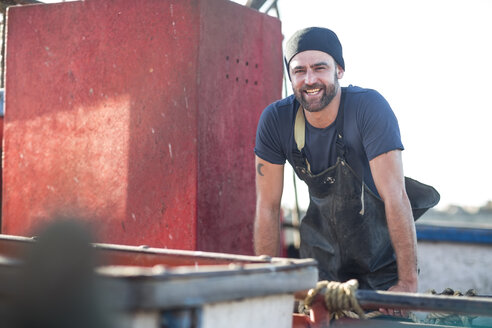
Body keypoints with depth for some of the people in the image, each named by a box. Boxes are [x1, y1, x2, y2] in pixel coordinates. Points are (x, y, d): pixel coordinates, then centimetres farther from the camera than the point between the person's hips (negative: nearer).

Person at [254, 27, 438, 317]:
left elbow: (395, 195, -29)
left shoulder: (369, 107, -25)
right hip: (323, 251, 3)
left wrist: (408, 282, -32)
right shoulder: (275, 120, -14)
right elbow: (268, 206, -9)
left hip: (382, 254, -3)